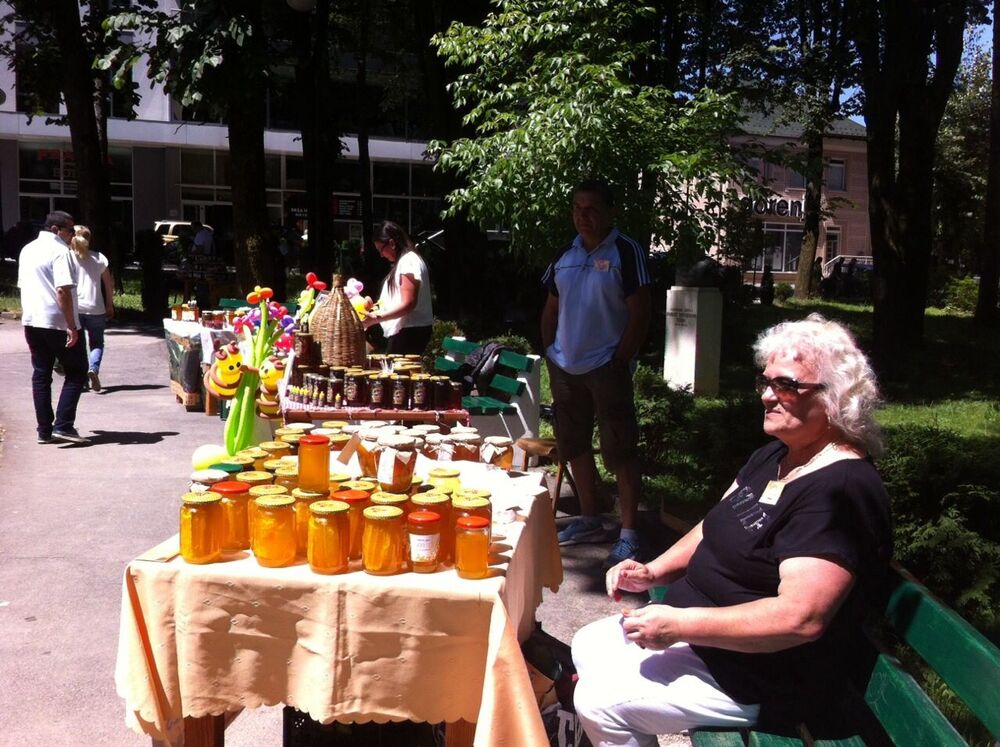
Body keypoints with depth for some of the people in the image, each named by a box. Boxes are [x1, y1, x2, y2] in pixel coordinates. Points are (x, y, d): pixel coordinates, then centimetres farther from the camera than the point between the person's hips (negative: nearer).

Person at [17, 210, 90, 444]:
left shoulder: (27, 250, 15)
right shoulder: (59, 251, -12)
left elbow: (23, 286, 21)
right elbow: (62, 290, -21)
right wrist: (72, 326, -20)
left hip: (31, 321, 8)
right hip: (57, 322, -8)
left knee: (41, 375, 10)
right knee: (76, 373, 3)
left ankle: (44, 430, 11)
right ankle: (63, 425, -6)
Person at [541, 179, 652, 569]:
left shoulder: (626, 252, -6)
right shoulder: (565, 255, 11)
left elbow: (639, 313, -10)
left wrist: (621, 360, -15)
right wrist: (549, 353, 8)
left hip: (607, 367, -6)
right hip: (566, 368, 7)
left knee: (620, 450, -3)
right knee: (574, 445, 14)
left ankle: (628, 536, 4)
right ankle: (589, 520, 29)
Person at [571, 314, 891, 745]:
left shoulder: (840, 491, -26)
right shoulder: (775, 456, 6)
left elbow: (800, 618, -33)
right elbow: (717, 528, 16)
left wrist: (679, 624, -28)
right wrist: (653, 572, -1)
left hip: (760, 686, -10)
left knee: (599, 701, -14)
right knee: (588, 646, 15)